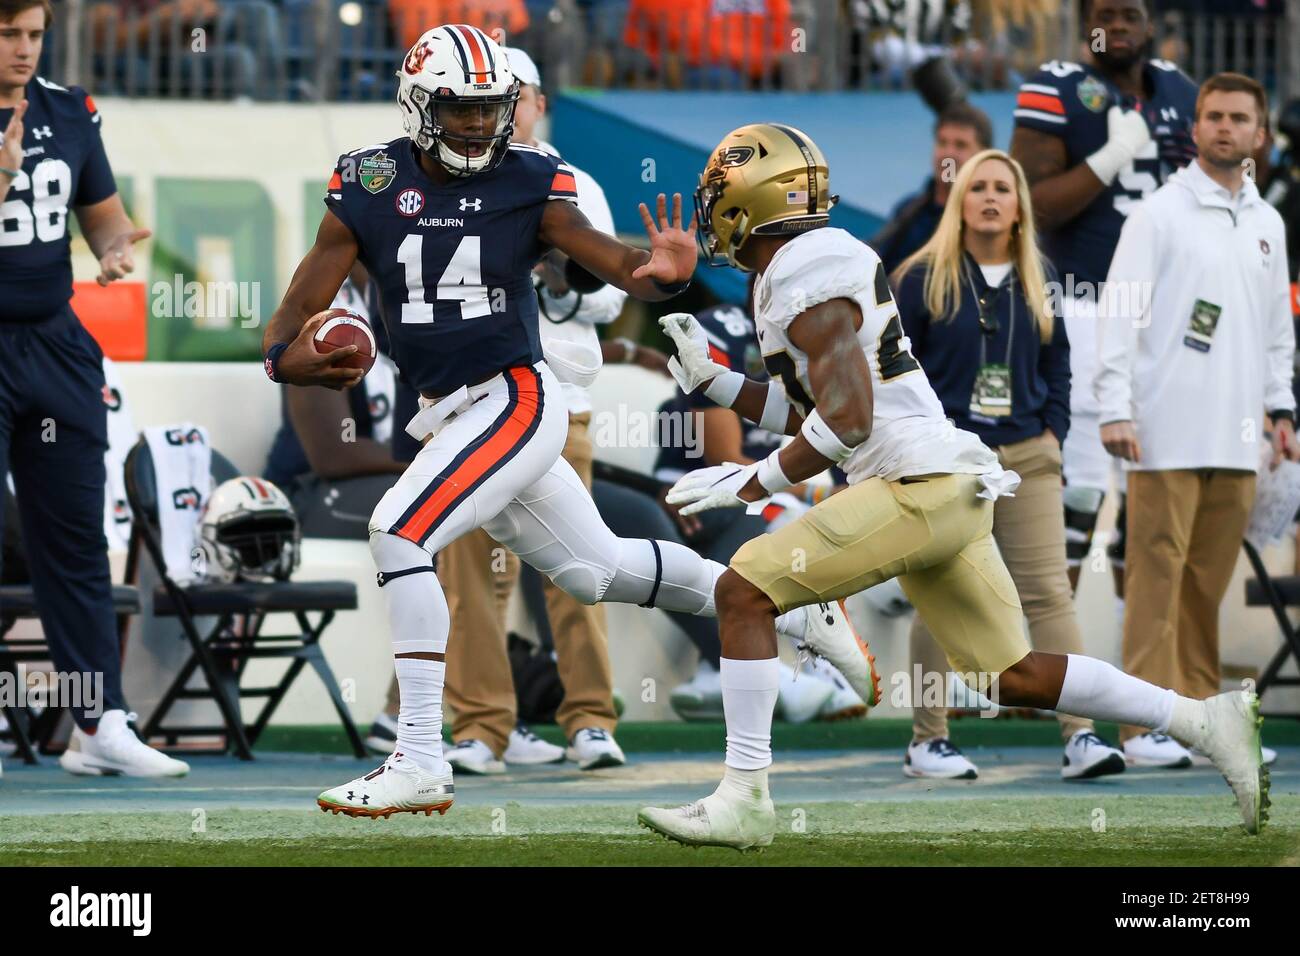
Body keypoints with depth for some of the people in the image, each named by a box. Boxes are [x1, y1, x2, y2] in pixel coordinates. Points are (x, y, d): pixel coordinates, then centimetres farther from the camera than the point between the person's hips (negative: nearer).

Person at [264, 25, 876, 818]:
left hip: (517, 398, -5)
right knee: (596, 568, 18)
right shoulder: (369, 186, -1)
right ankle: (796, 610, 36)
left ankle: (420, 764, -19)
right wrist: (285, 356, -27)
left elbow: (611, 259, -20)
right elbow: (304, 302, -5)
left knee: (400, 534, -22)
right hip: (451, 416, 5)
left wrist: (664, 272, -44)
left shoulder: (529, 184, -8)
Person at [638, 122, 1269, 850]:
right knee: (1013, 676, 15)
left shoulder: (805, 278, -12)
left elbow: (845, 421, -20)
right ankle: (1206, 722, 15)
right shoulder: (819, 260, 19)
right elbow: (808, 412, 26)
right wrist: (710, 378, 21)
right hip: (953, 490, 10)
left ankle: (745, 800, -11)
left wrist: (753, 485, -13)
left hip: (918, 487, -10)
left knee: (744, 593, -10)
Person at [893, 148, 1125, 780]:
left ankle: (1079, 736, -9)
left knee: (1048, 592, -5)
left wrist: (1053, 432, 6)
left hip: (1027, 460, 3)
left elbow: (1057, 366, 18)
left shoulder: (1036, 284, 11)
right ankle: (927, 743, 9)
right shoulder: (923, 278, 0)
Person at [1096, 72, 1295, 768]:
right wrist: (1115, 409, -16)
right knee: (1158, 573, -7)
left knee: (1210, 581, 8)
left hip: (1236, 436, 6)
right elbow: (1121, 313, -9)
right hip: (1169, 431, -6)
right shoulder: (1160, 214, -4)